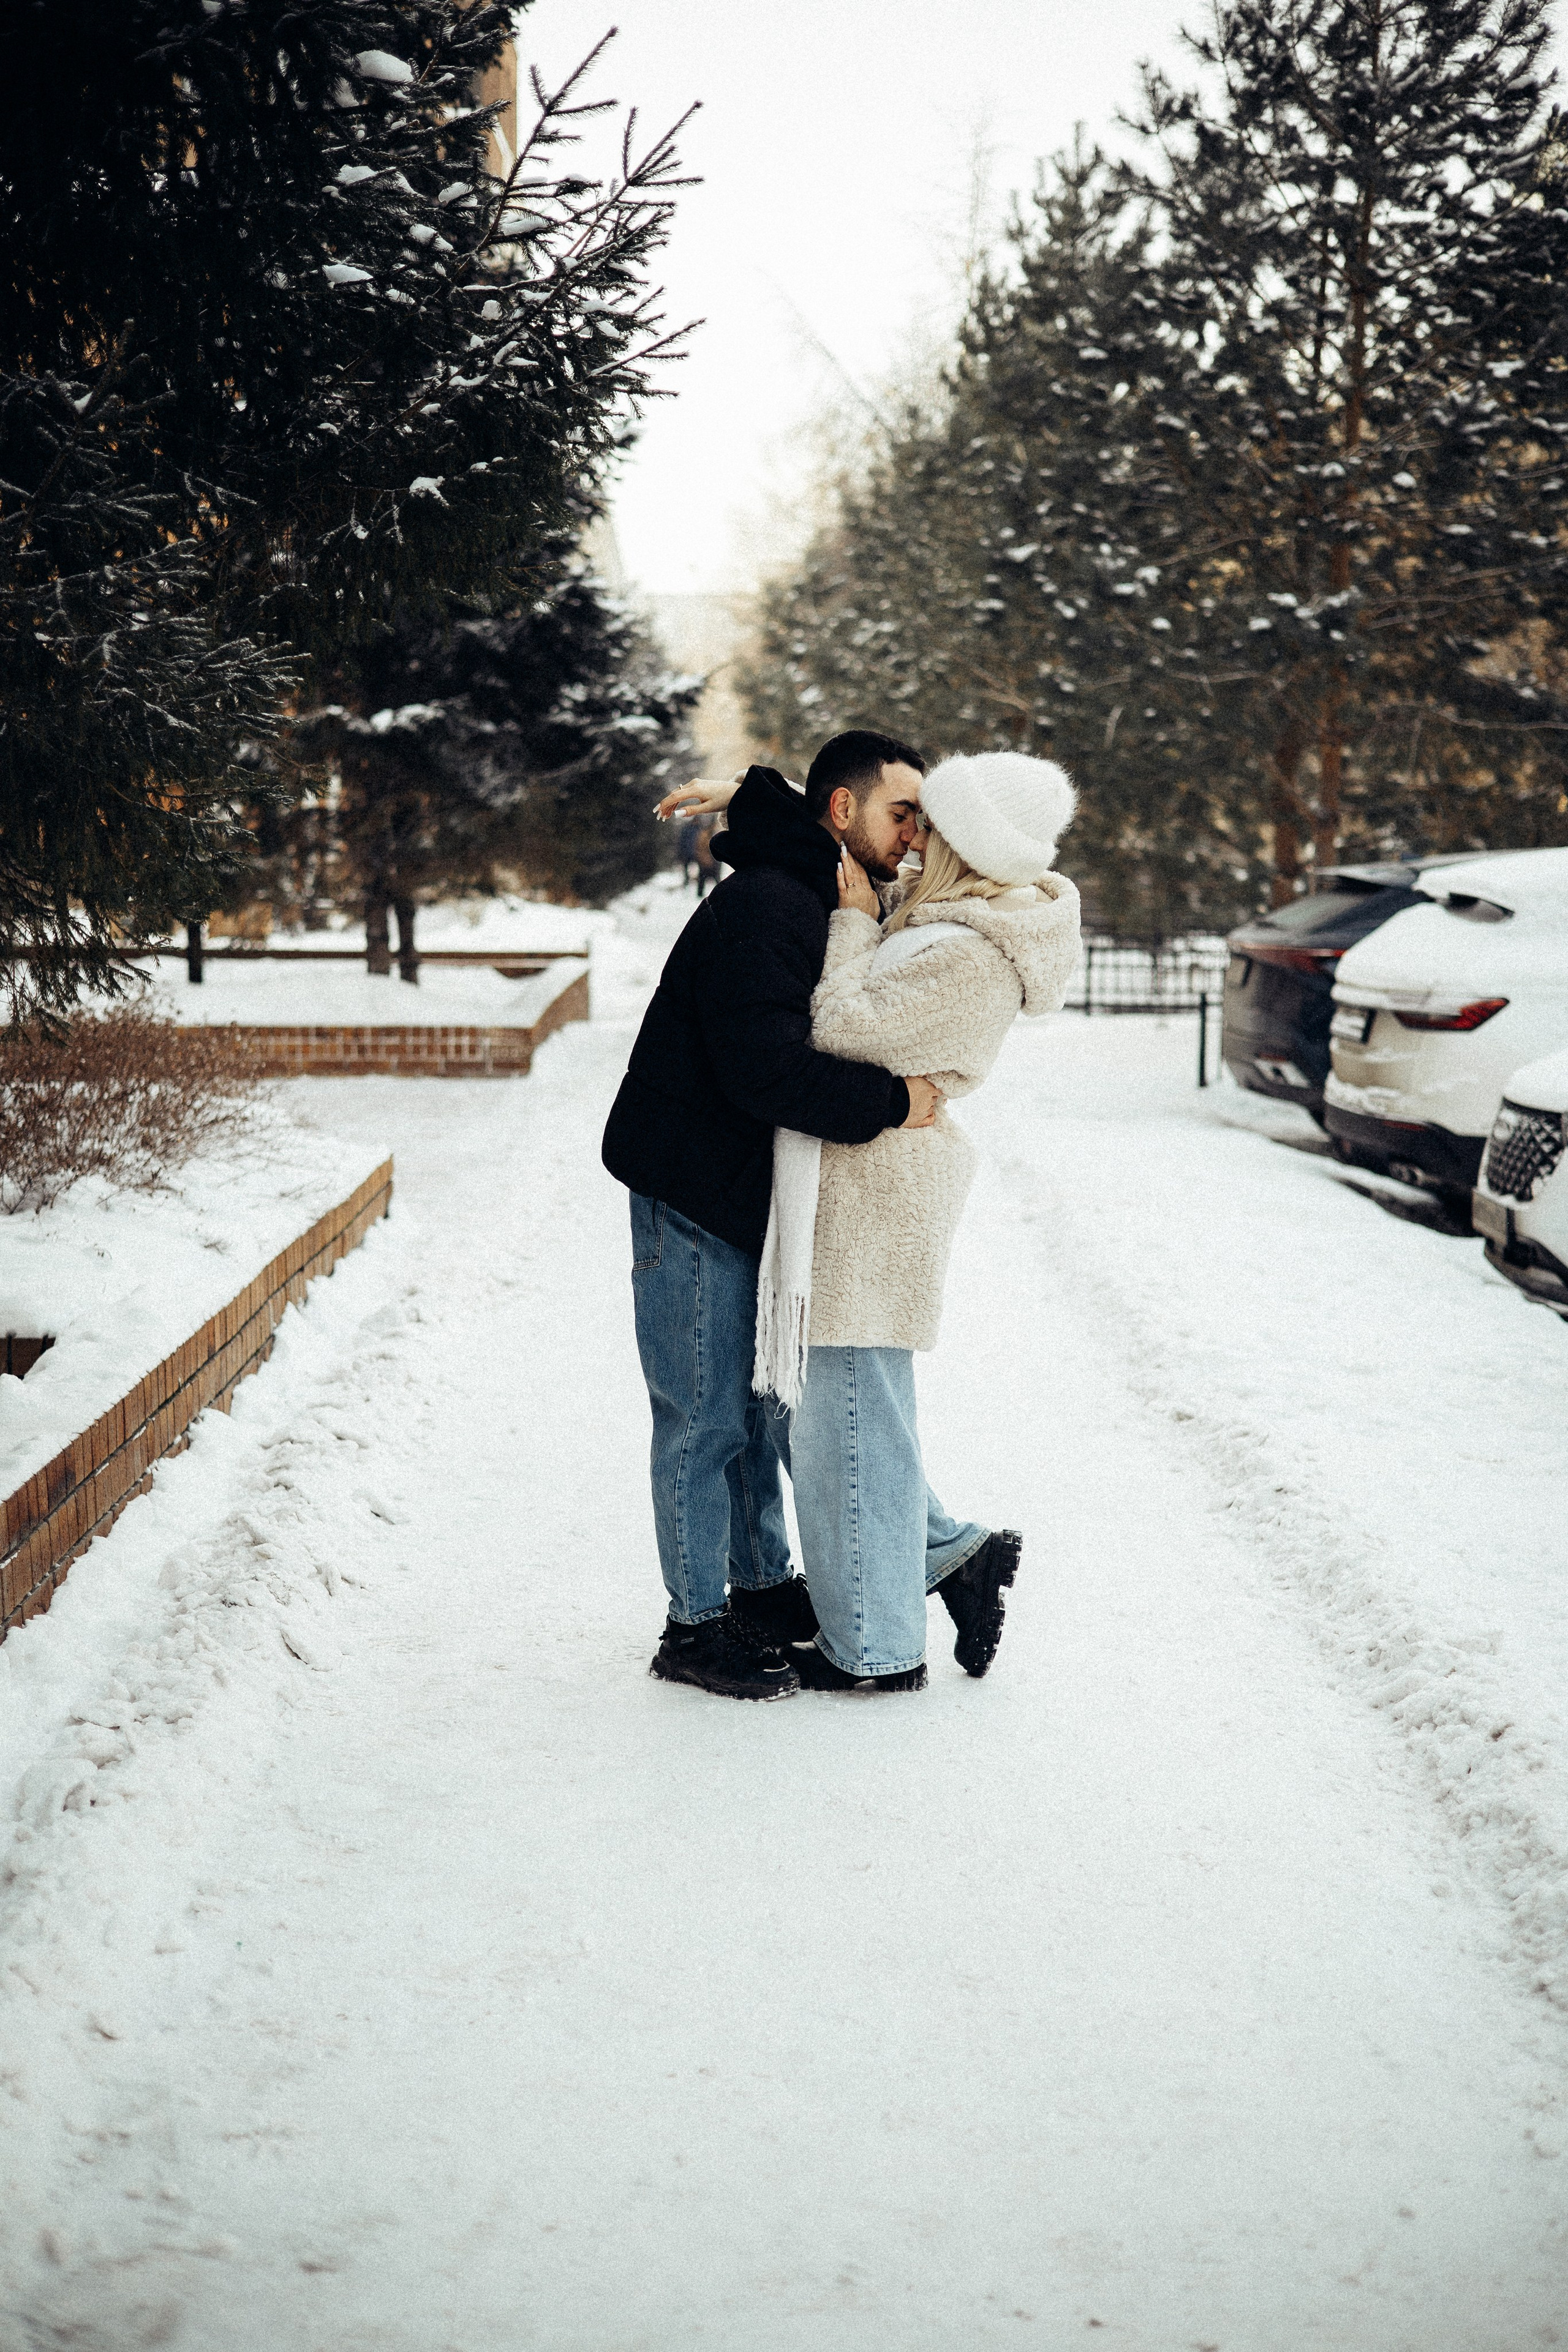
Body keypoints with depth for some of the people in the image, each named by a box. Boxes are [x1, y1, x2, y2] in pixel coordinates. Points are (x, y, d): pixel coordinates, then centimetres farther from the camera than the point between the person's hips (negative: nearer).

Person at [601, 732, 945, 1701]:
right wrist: (891, 1101, -25)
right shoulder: (763, 908, -22)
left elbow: (829, 1038, 21)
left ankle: (765, 1585, 32)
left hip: (755, 1196, 10)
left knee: (763, 1398, 18)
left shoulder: (830, 905, 12)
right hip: (695, 1194, -10)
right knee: (706, 1417, -1)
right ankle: (696, 1625, 10)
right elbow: (765, 1066, -31)